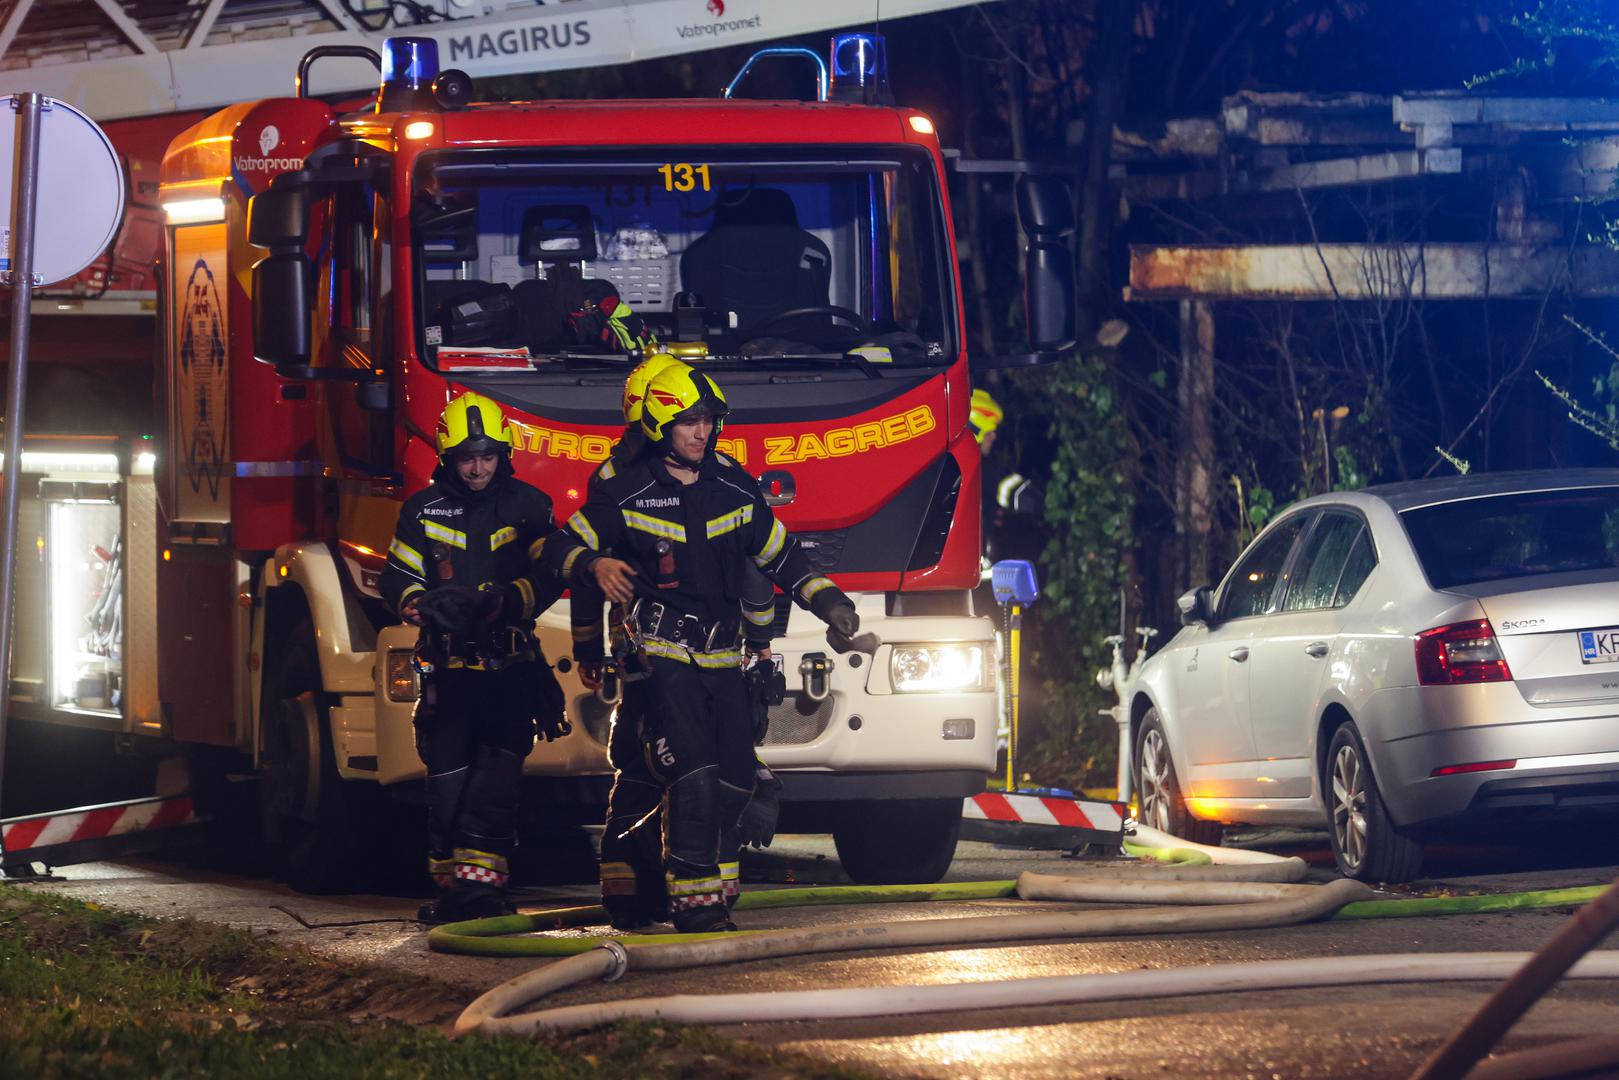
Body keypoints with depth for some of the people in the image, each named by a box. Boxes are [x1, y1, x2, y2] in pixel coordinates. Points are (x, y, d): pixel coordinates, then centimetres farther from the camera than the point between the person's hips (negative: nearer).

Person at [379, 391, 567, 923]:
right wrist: (426, 603, -17)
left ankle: (481, 880, -11)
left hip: (510, 665, -1)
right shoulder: (423, 511, 8)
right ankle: (450, 885, 4)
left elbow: (549, 576, 1)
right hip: (448, 664, 1)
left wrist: (507, 599, -18)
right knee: (448, 777, -2)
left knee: (495, 781, -10)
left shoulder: (529, 507, 7)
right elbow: (396, 579, 6)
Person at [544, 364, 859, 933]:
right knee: (693, 776, -18)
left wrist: (826, 599, 9)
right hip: (664, 655, -6)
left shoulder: (735, 489, 10)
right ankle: (695, 902, -15)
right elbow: (560, 548, -1)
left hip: (724, 657, 6)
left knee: (735, 784, 1)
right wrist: (596, 565, -22)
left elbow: (780, 555, 20)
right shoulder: (625, 495, -4)